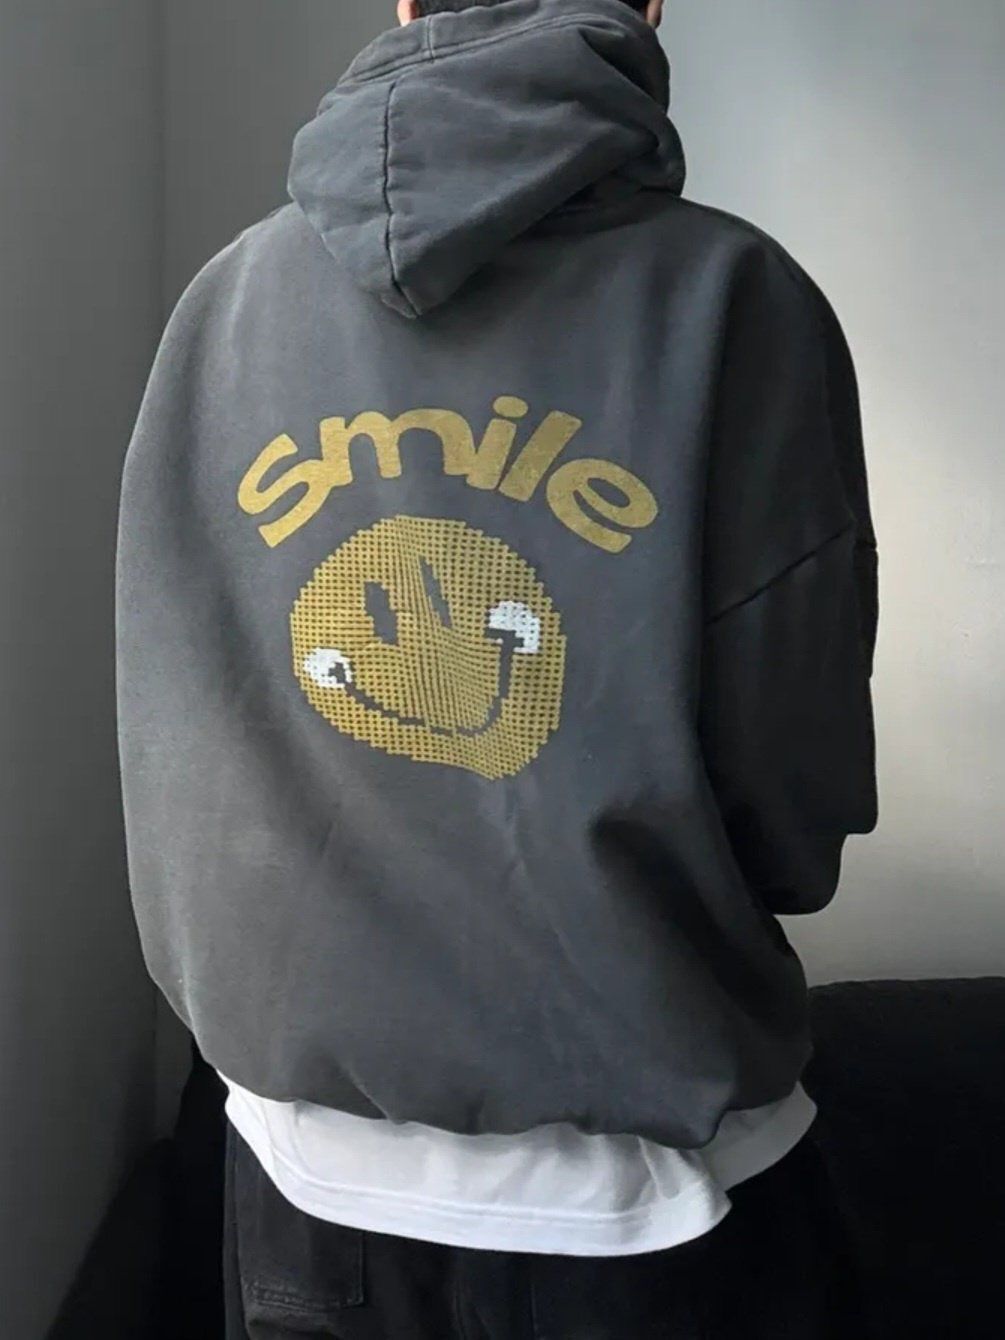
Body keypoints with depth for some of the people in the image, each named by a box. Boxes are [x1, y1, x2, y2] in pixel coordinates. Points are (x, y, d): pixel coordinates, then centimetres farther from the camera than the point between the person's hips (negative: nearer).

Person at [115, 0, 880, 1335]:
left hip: (305, 1153, 3)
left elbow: (176, 752, -1)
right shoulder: (730, 296, -15)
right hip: (650, 1169, -2)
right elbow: (794, 820, -13)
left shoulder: (220, 299, -4)